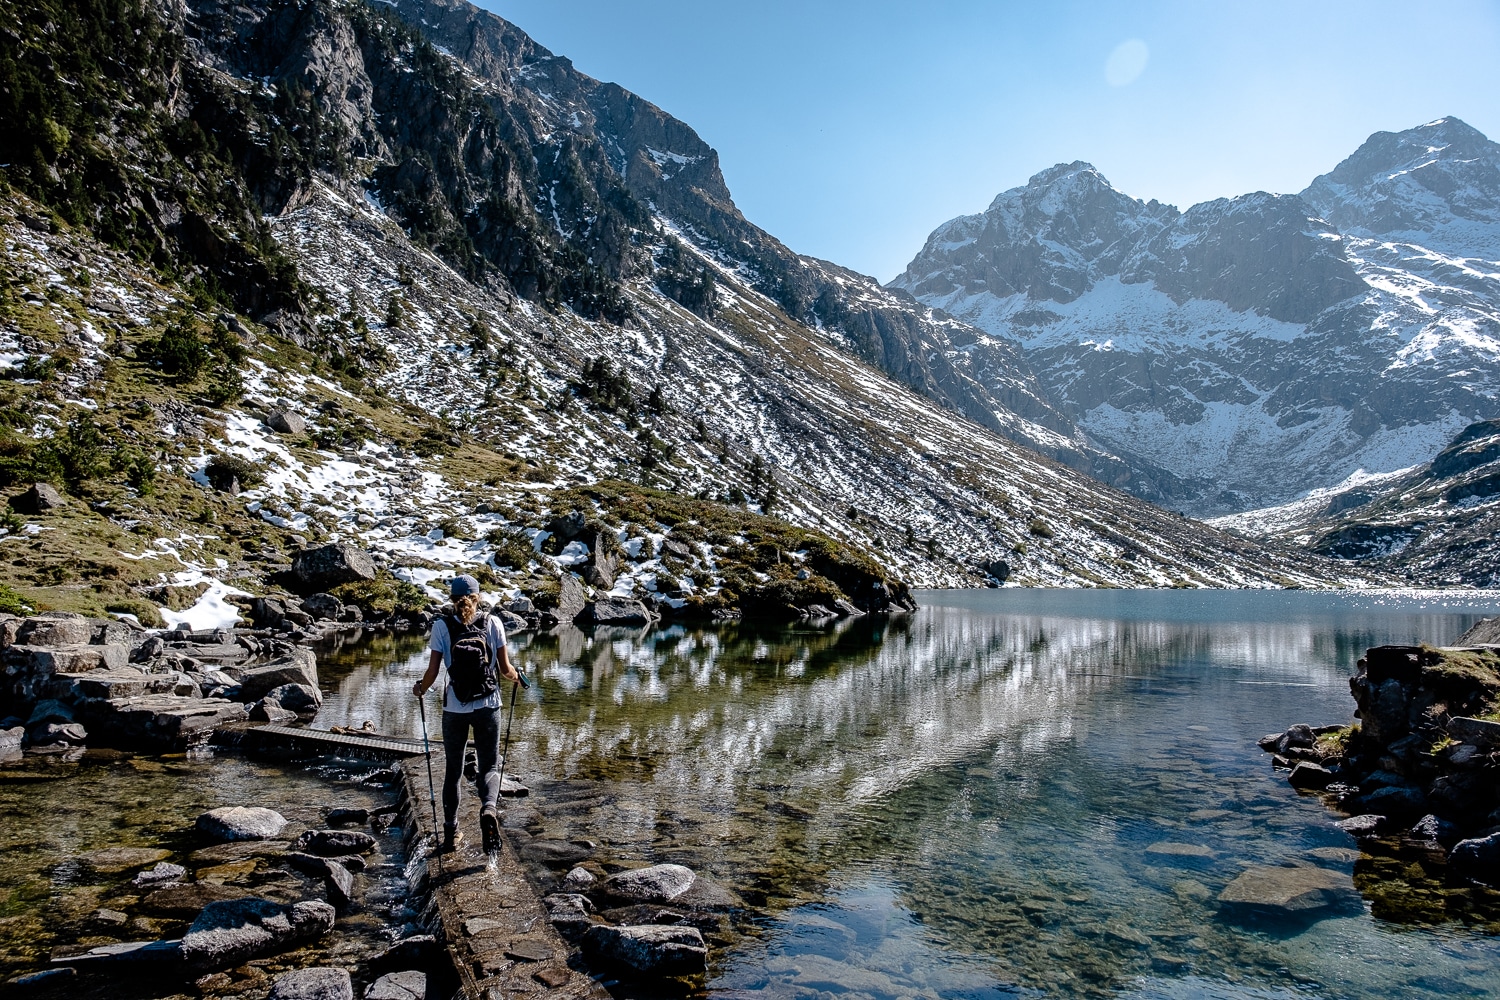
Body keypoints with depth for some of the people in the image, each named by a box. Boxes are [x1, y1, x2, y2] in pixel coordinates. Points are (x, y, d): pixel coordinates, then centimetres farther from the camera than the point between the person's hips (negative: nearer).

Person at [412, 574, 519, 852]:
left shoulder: (441, 626, -5)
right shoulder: (493, 623, -4)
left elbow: (432, 672, -6)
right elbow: (505, 669, -4)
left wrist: (420, 689, 14)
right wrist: (516, 676, 18)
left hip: (454, 708, 1)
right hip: (488, 706, 0)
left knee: (453, 770, 18)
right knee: (489, 766, 11)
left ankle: (451, 832, 24)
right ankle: (489, 808, -19)